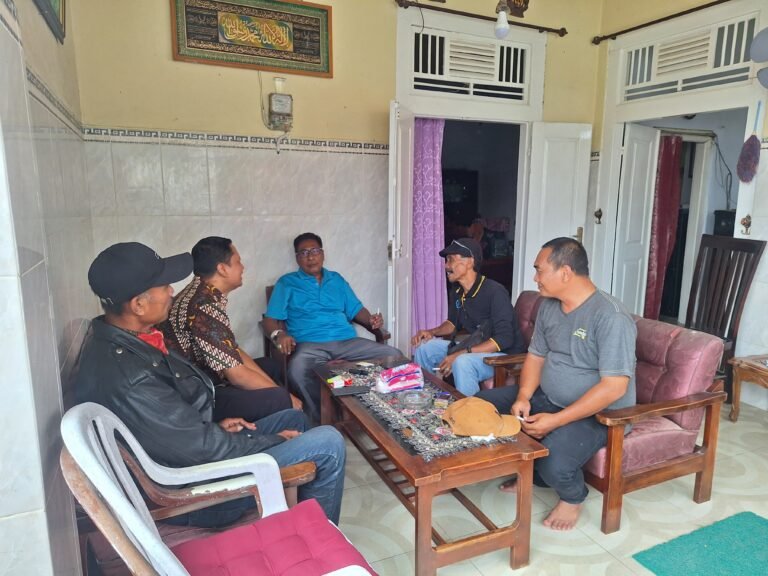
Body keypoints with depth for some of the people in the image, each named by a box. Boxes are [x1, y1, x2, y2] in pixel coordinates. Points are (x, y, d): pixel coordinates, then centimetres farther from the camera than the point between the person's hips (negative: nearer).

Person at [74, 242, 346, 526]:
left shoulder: (113, 337, -1)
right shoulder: (127, 378, -33)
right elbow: (202, 448, -26)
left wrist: (215, 426, 5)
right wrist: (274, 441, -13)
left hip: (184, 448, 10)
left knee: (294, 419, 18)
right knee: (328, 443, -11)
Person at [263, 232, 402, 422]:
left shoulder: (337, 279, 24)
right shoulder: (287, 283, 12)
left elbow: (355, 309, 24)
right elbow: (270, 320, 6)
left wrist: (371, 319, 1)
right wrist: (279, 334, -18)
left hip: (348, 341, 4)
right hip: (310, 345, -3)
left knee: (395, 356, -16)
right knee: (297, 371, -40)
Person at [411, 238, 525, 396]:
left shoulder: (495, 292, -23)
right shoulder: (458, 293, 2)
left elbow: (504, 339, -28)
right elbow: (454, 323, 22)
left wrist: (459, 354, -32)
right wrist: (432, 332, 1)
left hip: (504, 354, -8)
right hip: (475, 348, 8)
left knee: (462, 363, -36)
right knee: (424, 347, 3)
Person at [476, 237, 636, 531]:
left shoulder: (611, 317, -25)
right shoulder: (548, 306, 1)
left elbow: (614, 386, -28)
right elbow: (535, 356, 9)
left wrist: (556, 421, -29)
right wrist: (523, 397, -11)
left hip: (597, 412, -8)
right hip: (547, 397, 8)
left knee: (554, 465, -33)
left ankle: (572, 496, 7)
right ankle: (532, 472, 18)